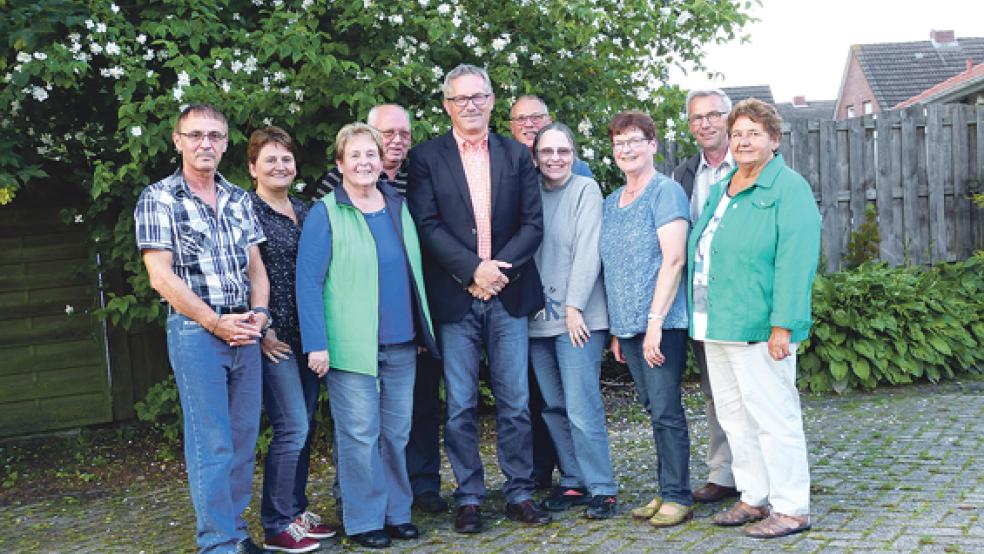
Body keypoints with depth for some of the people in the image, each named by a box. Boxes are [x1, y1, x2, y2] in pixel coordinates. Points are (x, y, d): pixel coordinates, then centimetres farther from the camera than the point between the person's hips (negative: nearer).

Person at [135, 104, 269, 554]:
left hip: (244, 330, 5)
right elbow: (161, 276, -9)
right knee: (212, 443, -4)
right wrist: (216, 322, -12)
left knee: (244, 437, 9)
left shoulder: (239, 200, 13)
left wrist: (259, 312, -4)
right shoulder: (158, 199, -2)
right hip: (195, 330, -5)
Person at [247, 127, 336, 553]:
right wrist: (260, 330, -14)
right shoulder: (245, 211, -6)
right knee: (292, 429, -8)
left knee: (305, 428, 11)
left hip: (308, 335, 7)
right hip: (275, 338, -7)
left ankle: (296, 512, 23)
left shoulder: (305, 211, 13)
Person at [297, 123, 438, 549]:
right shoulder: (325, 214, -5)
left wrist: (424, 329, 15)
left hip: (401, 343, 5)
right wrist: (316, 344, -14)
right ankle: (364, 520, 14)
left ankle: (397, 512, 24)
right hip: (352, 345, -5)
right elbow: (308, 282, -8)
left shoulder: (399, 206, 10)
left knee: (397, 431, 11)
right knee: (360, 434, 0)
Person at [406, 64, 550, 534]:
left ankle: (519, 493, 17)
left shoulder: (517, 156, 10)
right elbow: (427, 226, -5)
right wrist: (474, 269, -15)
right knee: (460, 406, 5)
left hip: (509, 294, 2)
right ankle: (468, 498, 15)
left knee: (515, 402, 6)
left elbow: (533, 224, 4)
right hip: (454, 298, -1)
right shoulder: (426, 158, 4)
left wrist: (499, 269, -10)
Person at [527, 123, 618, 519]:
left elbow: (588, 251, -9)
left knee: (582, 407, -7)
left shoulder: (586, 190, -2)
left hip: (578, 316, -5)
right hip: (538, 317, 5)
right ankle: (573, 482, 20)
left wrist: (573, 307, -14)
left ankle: (601, 488, 3)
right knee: (554, 407, 9)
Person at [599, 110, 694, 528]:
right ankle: (667, 491, 21)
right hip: (626, 325, 7)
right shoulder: (610, 203, 15)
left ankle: (679, 497, 8)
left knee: (665, 410, -4)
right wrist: (616, 329, 14)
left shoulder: (665, 192, -6)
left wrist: (655, 321, -19)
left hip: (661, 322, -7)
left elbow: (673, 259, -14)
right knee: (654, 410, 12)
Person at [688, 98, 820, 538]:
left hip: (757, 328, -9)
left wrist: (782, 325, -22)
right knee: (734, 416, 15)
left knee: (772, 417, -2)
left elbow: (795, 260, -16)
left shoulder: (788, 188, -8)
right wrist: (702, 320, 19)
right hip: (717, 326, 9)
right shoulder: (720, 191, 18)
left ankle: (791, 509, 9)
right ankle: (754, 498, 27)